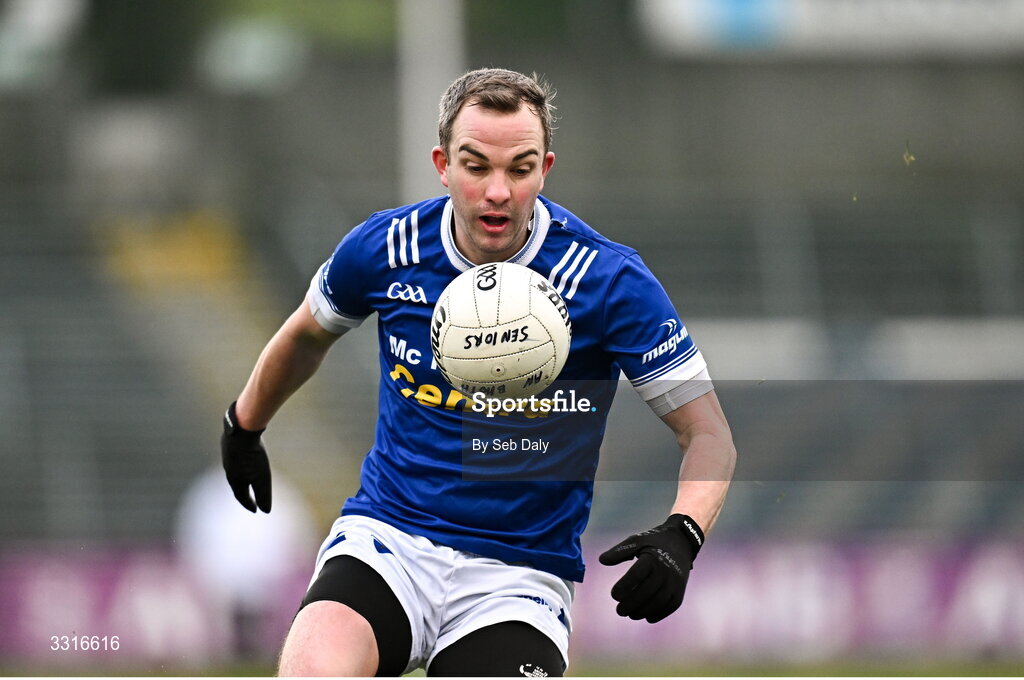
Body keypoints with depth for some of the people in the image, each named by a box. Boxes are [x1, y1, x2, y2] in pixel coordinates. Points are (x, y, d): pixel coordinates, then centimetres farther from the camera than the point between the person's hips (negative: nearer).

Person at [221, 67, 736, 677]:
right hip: (388, 534, 1)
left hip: (520, 573, -1)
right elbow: (308, 333, 22)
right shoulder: (385, 249, -2)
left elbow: (709, 433, -7)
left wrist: (680, 537, -26)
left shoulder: (608, 280, -10)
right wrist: (245, 426, 37)